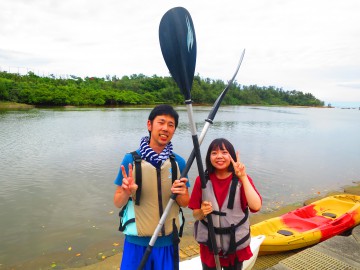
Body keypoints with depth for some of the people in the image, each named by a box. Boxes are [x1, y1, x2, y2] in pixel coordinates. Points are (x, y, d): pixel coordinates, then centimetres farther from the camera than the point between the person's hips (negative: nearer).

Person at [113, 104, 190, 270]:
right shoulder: (131, 160, -11)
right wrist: (126, 192, -25)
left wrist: (180, 194, -18)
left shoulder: (178, 162, -5)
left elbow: (185, 203, 3)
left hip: (168, 241, 2)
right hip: (137, 242, -1)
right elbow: (118, 203, -4)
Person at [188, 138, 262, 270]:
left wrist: (243, 177, -29)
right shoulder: (202, 180, -9)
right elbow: (195, 214, -3)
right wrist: (202, 212, -25)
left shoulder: (243, 180, -10)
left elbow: (256, 206, -26)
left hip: (236, 245, 0)